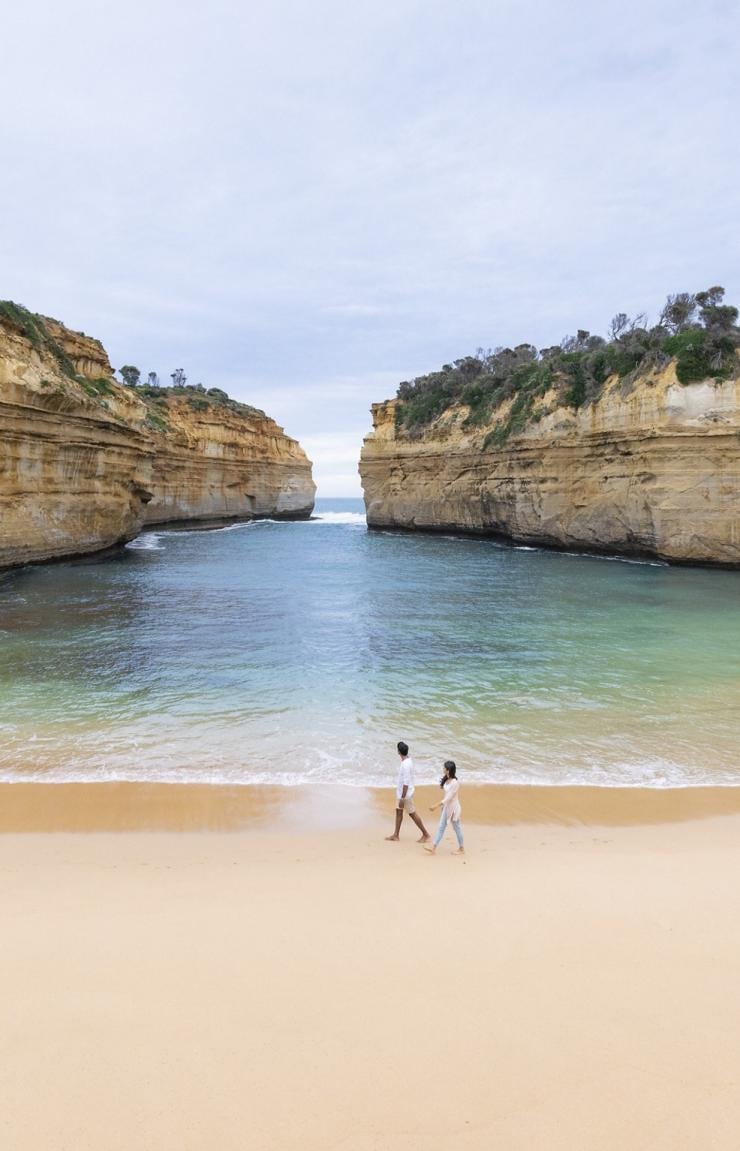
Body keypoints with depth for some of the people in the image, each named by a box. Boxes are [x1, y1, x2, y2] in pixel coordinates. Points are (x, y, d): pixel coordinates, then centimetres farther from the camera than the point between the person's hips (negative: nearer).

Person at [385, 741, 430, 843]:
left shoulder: (406, 765, -31)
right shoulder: (408, 759, 0)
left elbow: (406, 783, -28)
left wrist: (403, 798, -23)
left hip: (406, 794, -9)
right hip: (401, 791, 9)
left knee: (412, 814, 4)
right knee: (398, 811, 15)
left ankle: (425, 834, 18)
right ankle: (396, 835, 24)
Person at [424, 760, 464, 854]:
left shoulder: (455, 782, -25)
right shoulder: (447, 780, 1)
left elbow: (448, 797, -26)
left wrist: (436, 806, -27)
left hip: (453, 807, -8)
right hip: (446, 807, 8)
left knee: (456, 828, 7)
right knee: (441, 827, 8)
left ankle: (462, 849, 22)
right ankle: (433, 847, 10)